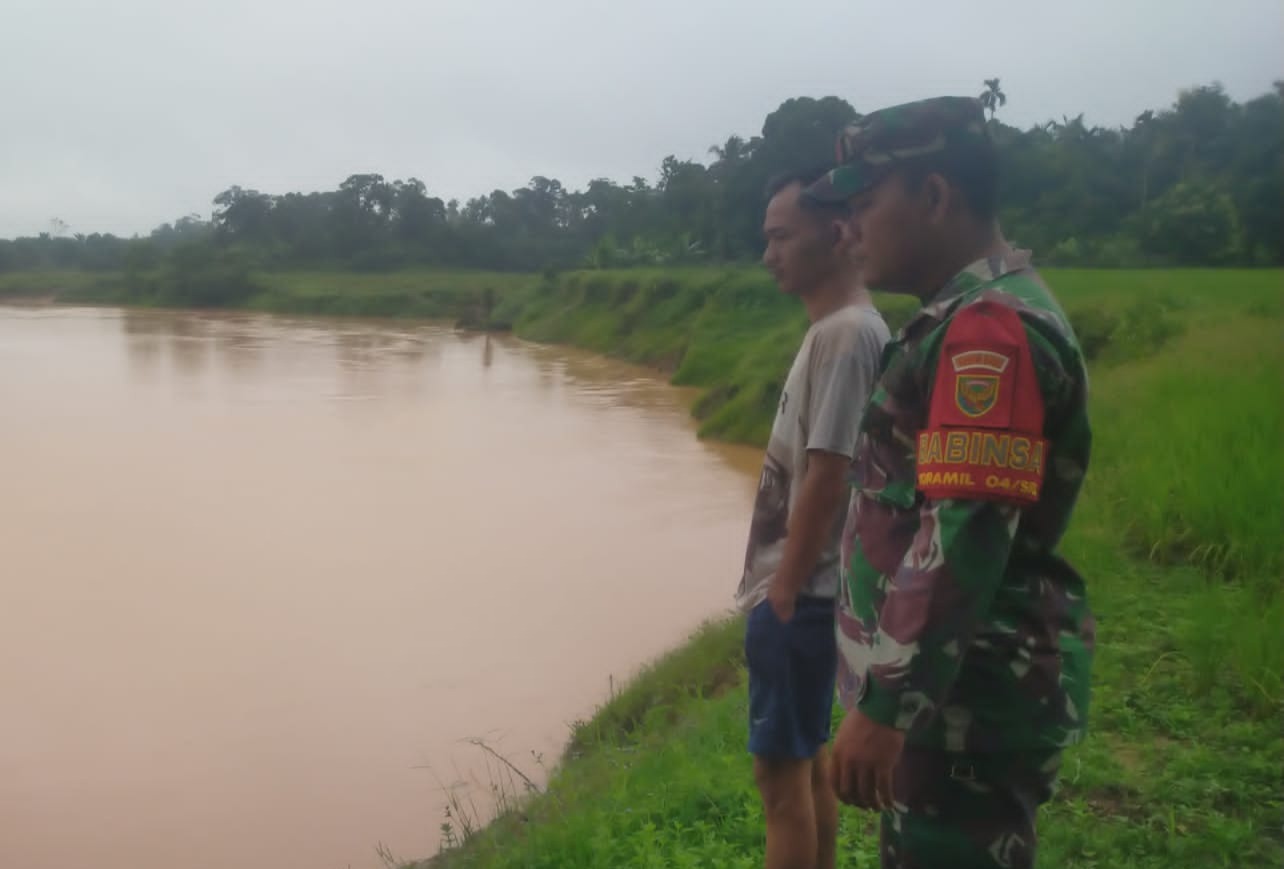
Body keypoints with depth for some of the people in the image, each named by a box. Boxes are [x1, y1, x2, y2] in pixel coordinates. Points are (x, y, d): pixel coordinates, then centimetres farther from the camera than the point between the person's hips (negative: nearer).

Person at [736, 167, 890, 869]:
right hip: (800, 590, 9)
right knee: (805, 762, 17)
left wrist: (783, 595, -17)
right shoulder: (833, 331, 12)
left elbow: (825, 481, -22)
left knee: (783, 770, 0)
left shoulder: (847, 335, -18)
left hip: (799, 596, -9)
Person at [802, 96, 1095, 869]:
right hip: (953, 687, 10)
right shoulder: (975, 316, 13)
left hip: (969, 700, -10)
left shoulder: (989, 326, -20)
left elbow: (965, 538, -27)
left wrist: (884, 707, -25)